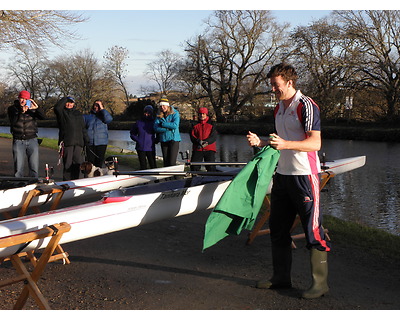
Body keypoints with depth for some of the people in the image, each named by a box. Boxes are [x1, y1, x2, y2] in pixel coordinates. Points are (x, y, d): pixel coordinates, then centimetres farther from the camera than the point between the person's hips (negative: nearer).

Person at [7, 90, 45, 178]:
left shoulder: (32, 108, 6)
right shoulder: (12, 109, 4)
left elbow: (42, 117, -9)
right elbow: (13, 121, -13)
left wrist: (37, 108, -26)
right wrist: (21, 112, -28)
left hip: (32, 140, 1)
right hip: (18, 141, -1)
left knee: (34, 168, -3)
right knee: (18, 168, -2)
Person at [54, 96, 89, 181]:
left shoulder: (78, 113, 22)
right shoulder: (62, 112, 9)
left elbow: (83, 129, 24)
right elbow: (57, 107, -15)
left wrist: (86, 141, 18)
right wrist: (65, 98, -1)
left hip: (78, 143, 4)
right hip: (66, 143, -3)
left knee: (77, 163, -1)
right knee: (67, 164, -5)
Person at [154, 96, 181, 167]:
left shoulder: (175, 113, -3)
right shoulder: (159, 115, 8)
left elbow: (175, 125, -18)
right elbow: (156, 128, -3)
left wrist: (162, 124, -10)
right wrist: (167, 128, -14)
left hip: (173, 140, -4)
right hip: (163, 140, 4)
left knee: (172, 162, -10)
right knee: (166, 162, 8)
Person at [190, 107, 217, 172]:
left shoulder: (211, 125, 9)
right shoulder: (195, 125, 14)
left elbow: (213, 137, -2)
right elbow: (192, 136, 4)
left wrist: (206, 142, -18)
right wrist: (198, 141, -16)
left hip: (209, 149, -2)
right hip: (197, 149, 2)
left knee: (211, 166, -11)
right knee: (194, 166, -7)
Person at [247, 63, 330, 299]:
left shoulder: (307, 106, -11)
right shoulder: (279, 108, 16)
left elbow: (315, 143, -20)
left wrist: (286, 144, -32)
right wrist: (261, 142, 7)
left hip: (305, 175, -9)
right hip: (283, 174, 9)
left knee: (313, 229, -6)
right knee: (278, 228, 12)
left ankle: (320, 282, 2)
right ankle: (281, 277, 22)